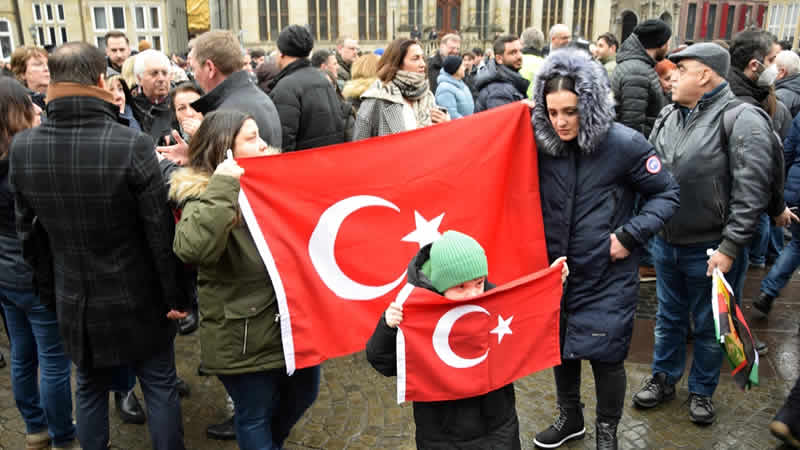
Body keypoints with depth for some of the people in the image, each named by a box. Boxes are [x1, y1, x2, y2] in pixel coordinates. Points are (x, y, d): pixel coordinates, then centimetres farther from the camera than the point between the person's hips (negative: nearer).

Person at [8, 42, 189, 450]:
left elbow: (28, 230, 4)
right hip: (138, 298, -4)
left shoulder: (21, 148, -7)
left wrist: (51, 289, 17)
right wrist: (176, 295, -7)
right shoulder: (132, 144, -22)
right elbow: (161, 231, -19)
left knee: (90, 389, 22)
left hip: (74, 301, 4)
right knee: (160, 387, 12)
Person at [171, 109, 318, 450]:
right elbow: (193, 249, -35)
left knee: (303, 393, 26)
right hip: (244, 338, -7)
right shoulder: (202, 195, -14)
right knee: (255, 415, 13)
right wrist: (223, 187, -33)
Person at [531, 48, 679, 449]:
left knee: (605, 355, 6)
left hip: (607, 276, -3)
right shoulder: (540, 143, -7)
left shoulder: (624, 144, -15)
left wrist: (630, 236, -15)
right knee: (560, 348, 18)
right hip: (556, 270, 4)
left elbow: (667, 194, -5)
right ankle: (570, 417, 44)